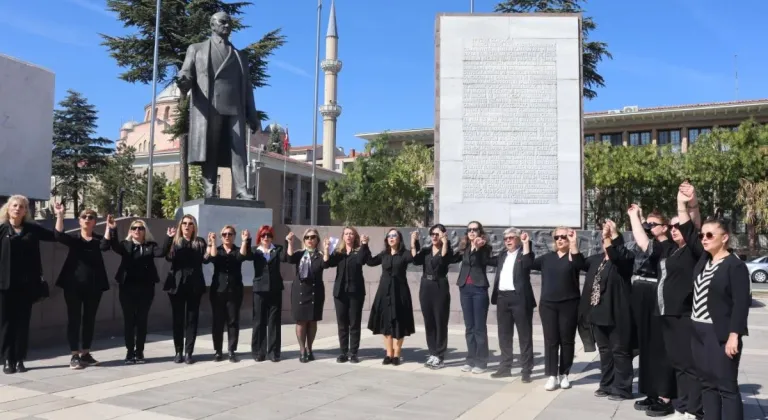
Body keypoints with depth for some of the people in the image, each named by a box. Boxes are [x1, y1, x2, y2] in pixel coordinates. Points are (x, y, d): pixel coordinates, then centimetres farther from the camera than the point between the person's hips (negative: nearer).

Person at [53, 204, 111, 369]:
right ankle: (74, 355, 6)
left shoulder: (98, 239, 7)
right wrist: (60, 215, -27)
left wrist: (108, 228, -26)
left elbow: (105, 246, -15)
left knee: (89, 319, 8)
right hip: (73, 284, -1)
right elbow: (59, 235, -16)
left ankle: (85, 353, 19)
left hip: (93, 285, 2)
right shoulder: (73, 238, 4)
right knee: (74, 318, 0)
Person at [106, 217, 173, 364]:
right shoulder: (125, 244, 7)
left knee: (142, 320, 5)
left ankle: (139, 352, 14)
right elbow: (115, 246, -14)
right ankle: (130, 352, 12)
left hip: (145, 288, 0)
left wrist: (169, 238, -26)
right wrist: (112, 230, -30)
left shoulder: (150, 246, 7)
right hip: (127, 287, 0)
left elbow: (162, 252, -11)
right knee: (128, 320, 4)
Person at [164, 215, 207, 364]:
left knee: (192, 318, 2)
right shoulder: (174, 241, 6)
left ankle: (189, 352, 6)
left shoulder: (200, 242, 8)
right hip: (177, 284, 0)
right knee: (177, 319, 4)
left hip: (194, 285, 0)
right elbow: (168, 257, -13)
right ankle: (178, 352, 12)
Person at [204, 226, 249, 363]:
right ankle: (217, 351, 10)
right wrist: (212, 242, -18)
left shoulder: (238, 250, 9)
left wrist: (245, 241, -21)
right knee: (218, 321, 2)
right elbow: (213, 258, -13)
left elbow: (242, 256, -14)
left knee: (233, 321, 0)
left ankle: (231, 351, 6)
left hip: (234, 291, 0)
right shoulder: (216, 249, 10)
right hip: (218, 290, 0)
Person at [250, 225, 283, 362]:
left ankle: (273, 352, 9)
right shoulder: (255, 251, 7)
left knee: (274, 321, 3)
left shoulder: (277, 249, 7)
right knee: (259, 321, 4)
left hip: (275, 289, 0)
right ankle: (258, 352, 12)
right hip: (260, 289, 0)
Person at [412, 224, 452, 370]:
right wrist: (413, 242, -11)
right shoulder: (425, 250, 10)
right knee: (429, 322, 10)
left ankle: (439, 356, 5)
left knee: (440, 322, -1)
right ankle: (432, 354, 19)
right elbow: (415, 260, -8)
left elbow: (443, 259, -23)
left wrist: (444, 242, -25)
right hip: (425, 287, 5)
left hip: (440, 287, -5)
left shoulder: (446, 250, 0)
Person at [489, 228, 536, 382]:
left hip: (519, 297, -6)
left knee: (524, 335, 2)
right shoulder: (502, 255, 16)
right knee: (504, 335, 12)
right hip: (502, 298, 6)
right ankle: (505, 367, 22)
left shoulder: (524, 253, -2)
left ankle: (526, 371, 8)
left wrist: (526, 243, -21)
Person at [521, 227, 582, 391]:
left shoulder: (573, 256, 0)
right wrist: (526, 244, 1)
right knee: (550, 340, 2)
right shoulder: (547, 257, 11)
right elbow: (528, 264, 5)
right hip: (548, 304, 3)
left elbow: (577, 263, -23)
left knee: (567, 340, 5)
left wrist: (574, 244, -33)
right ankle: (552, 376, 6)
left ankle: (564, 374, 17)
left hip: (569, 304, -3)